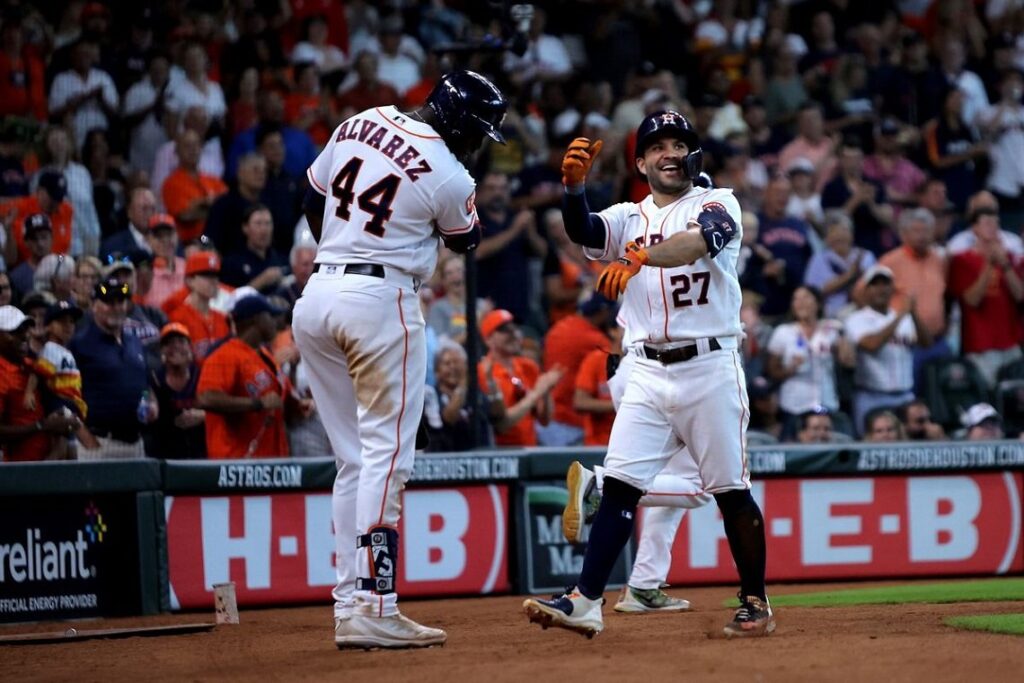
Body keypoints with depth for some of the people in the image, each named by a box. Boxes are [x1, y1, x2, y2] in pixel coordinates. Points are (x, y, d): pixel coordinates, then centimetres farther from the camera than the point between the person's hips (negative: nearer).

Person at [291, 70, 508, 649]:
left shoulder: (359, 124, 9)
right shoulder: (449, 176, -10)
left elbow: (313, 202, 19)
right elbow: (468, 242, 10)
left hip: (317, 297, 7)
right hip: (381, 302, -7)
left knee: (355, 459, 13)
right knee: (386, 455, -4)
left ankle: (350, 603, 10)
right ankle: (374, 609, -11)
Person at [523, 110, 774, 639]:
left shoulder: (716, 204, 0)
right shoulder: (628, 218, 13)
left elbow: (696, 241, -23)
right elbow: (583, 232, -8)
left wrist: (636, 259, -42)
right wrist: (574, 183, -29)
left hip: (710, 369, -4)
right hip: (649, 375, 4)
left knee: (730, 491, 1)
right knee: (618, 487, -5)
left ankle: (755, 603, 14)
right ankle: (585, 602, -10)